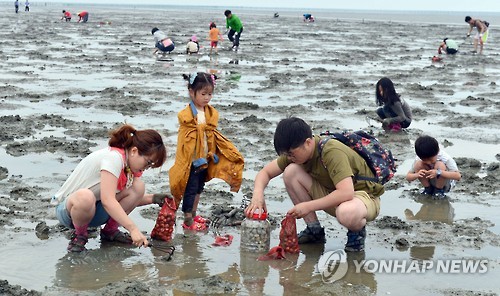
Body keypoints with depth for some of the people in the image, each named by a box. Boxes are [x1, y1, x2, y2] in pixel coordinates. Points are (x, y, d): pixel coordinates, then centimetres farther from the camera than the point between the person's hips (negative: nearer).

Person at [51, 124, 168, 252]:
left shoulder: (129, 163, 1)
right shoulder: (114, 157, -27)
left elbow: (131, 199, 9)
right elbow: (107, 200, -38)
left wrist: (154, 198, -7)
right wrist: (133, 229, -41)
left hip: (95, 210, 8)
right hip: (67, 208, -8)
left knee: (138, 186, -10)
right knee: (84, 197, -43)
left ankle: (110, 231, 4)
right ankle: (79, 235, -11)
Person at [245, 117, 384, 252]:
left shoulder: (333, 152, -29)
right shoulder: (297, 150, -7)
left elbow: (346, 192, -39)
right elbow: (265, 172, 0)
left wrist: (308, 206, -33)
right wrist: (258, 195, -22)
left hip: (365, 196, -7)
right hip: (333, 195, 7)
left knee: (347, 213, -44)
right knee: (290, 172, -13)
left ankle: (357, 231, -5)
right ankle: (314, 230, 0)